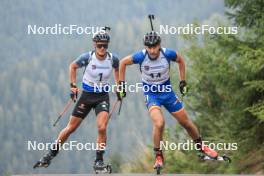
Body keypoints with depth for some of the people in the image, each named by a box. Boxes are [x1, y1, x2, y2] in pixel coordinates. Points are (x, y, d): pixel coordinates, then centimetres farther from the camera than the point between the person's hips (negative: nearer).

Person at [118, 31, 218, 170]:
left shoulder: (167, 54, -19)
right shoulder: (141, 56, -22)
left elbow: (180, 61, 4)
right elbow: (123, 63, -4)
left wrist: (183, 81, 5)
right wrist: (121, 84, -2)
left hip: (167, 92, 2)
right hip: (151, 94, -2)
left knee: (185, 122, 11)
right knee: (159, 123, -27)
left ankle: (201, 146, 37)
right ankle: (158, 156, -8)